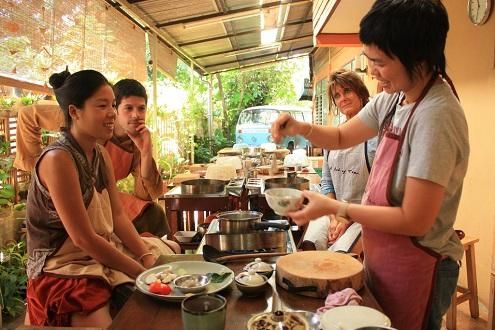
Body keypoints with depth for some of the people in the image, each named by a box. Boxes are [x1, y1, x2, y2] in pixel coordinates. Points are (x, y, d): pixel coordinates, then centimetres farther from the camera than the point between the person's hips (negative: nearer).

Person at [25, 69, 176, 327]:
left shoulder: (101, 154, 4)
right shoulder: (58, 159, -22)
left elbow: (118, 216, 3)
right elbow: (83, 238, -24)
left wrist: (147, 257, -10)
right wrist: (142, 272, -18)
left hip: (104, 251, 9)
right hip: (64, 268, -8)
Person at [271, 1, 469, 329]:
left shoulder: (436, 117, -28)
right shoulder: (393, 98, -2)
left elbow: (414, 221, -27)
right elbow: (342, 137, 11)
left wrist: (335, 208, -22)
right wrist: (301, 128, -8)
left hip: (416, 265, -8)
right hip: (383, 254, 8)